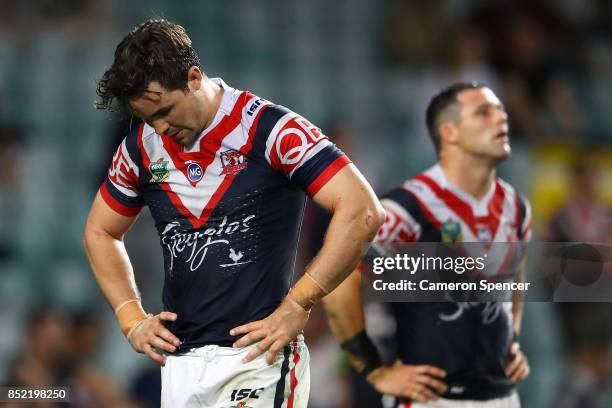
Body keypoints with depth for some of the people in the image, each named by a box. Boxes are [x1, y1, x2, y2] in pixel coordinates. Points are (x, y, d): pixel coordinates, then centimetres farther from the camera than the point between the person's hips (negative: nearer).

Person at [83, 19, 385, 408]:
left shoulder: (268, 128, -8)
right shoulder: (142, 146, 9)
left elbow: (362, 212, -15)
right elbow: (101, 232, 26)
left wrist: (297, 306, -14)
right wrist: (132, 320, 13)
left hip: (256, 357, -6)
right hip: (179, 362, 6)